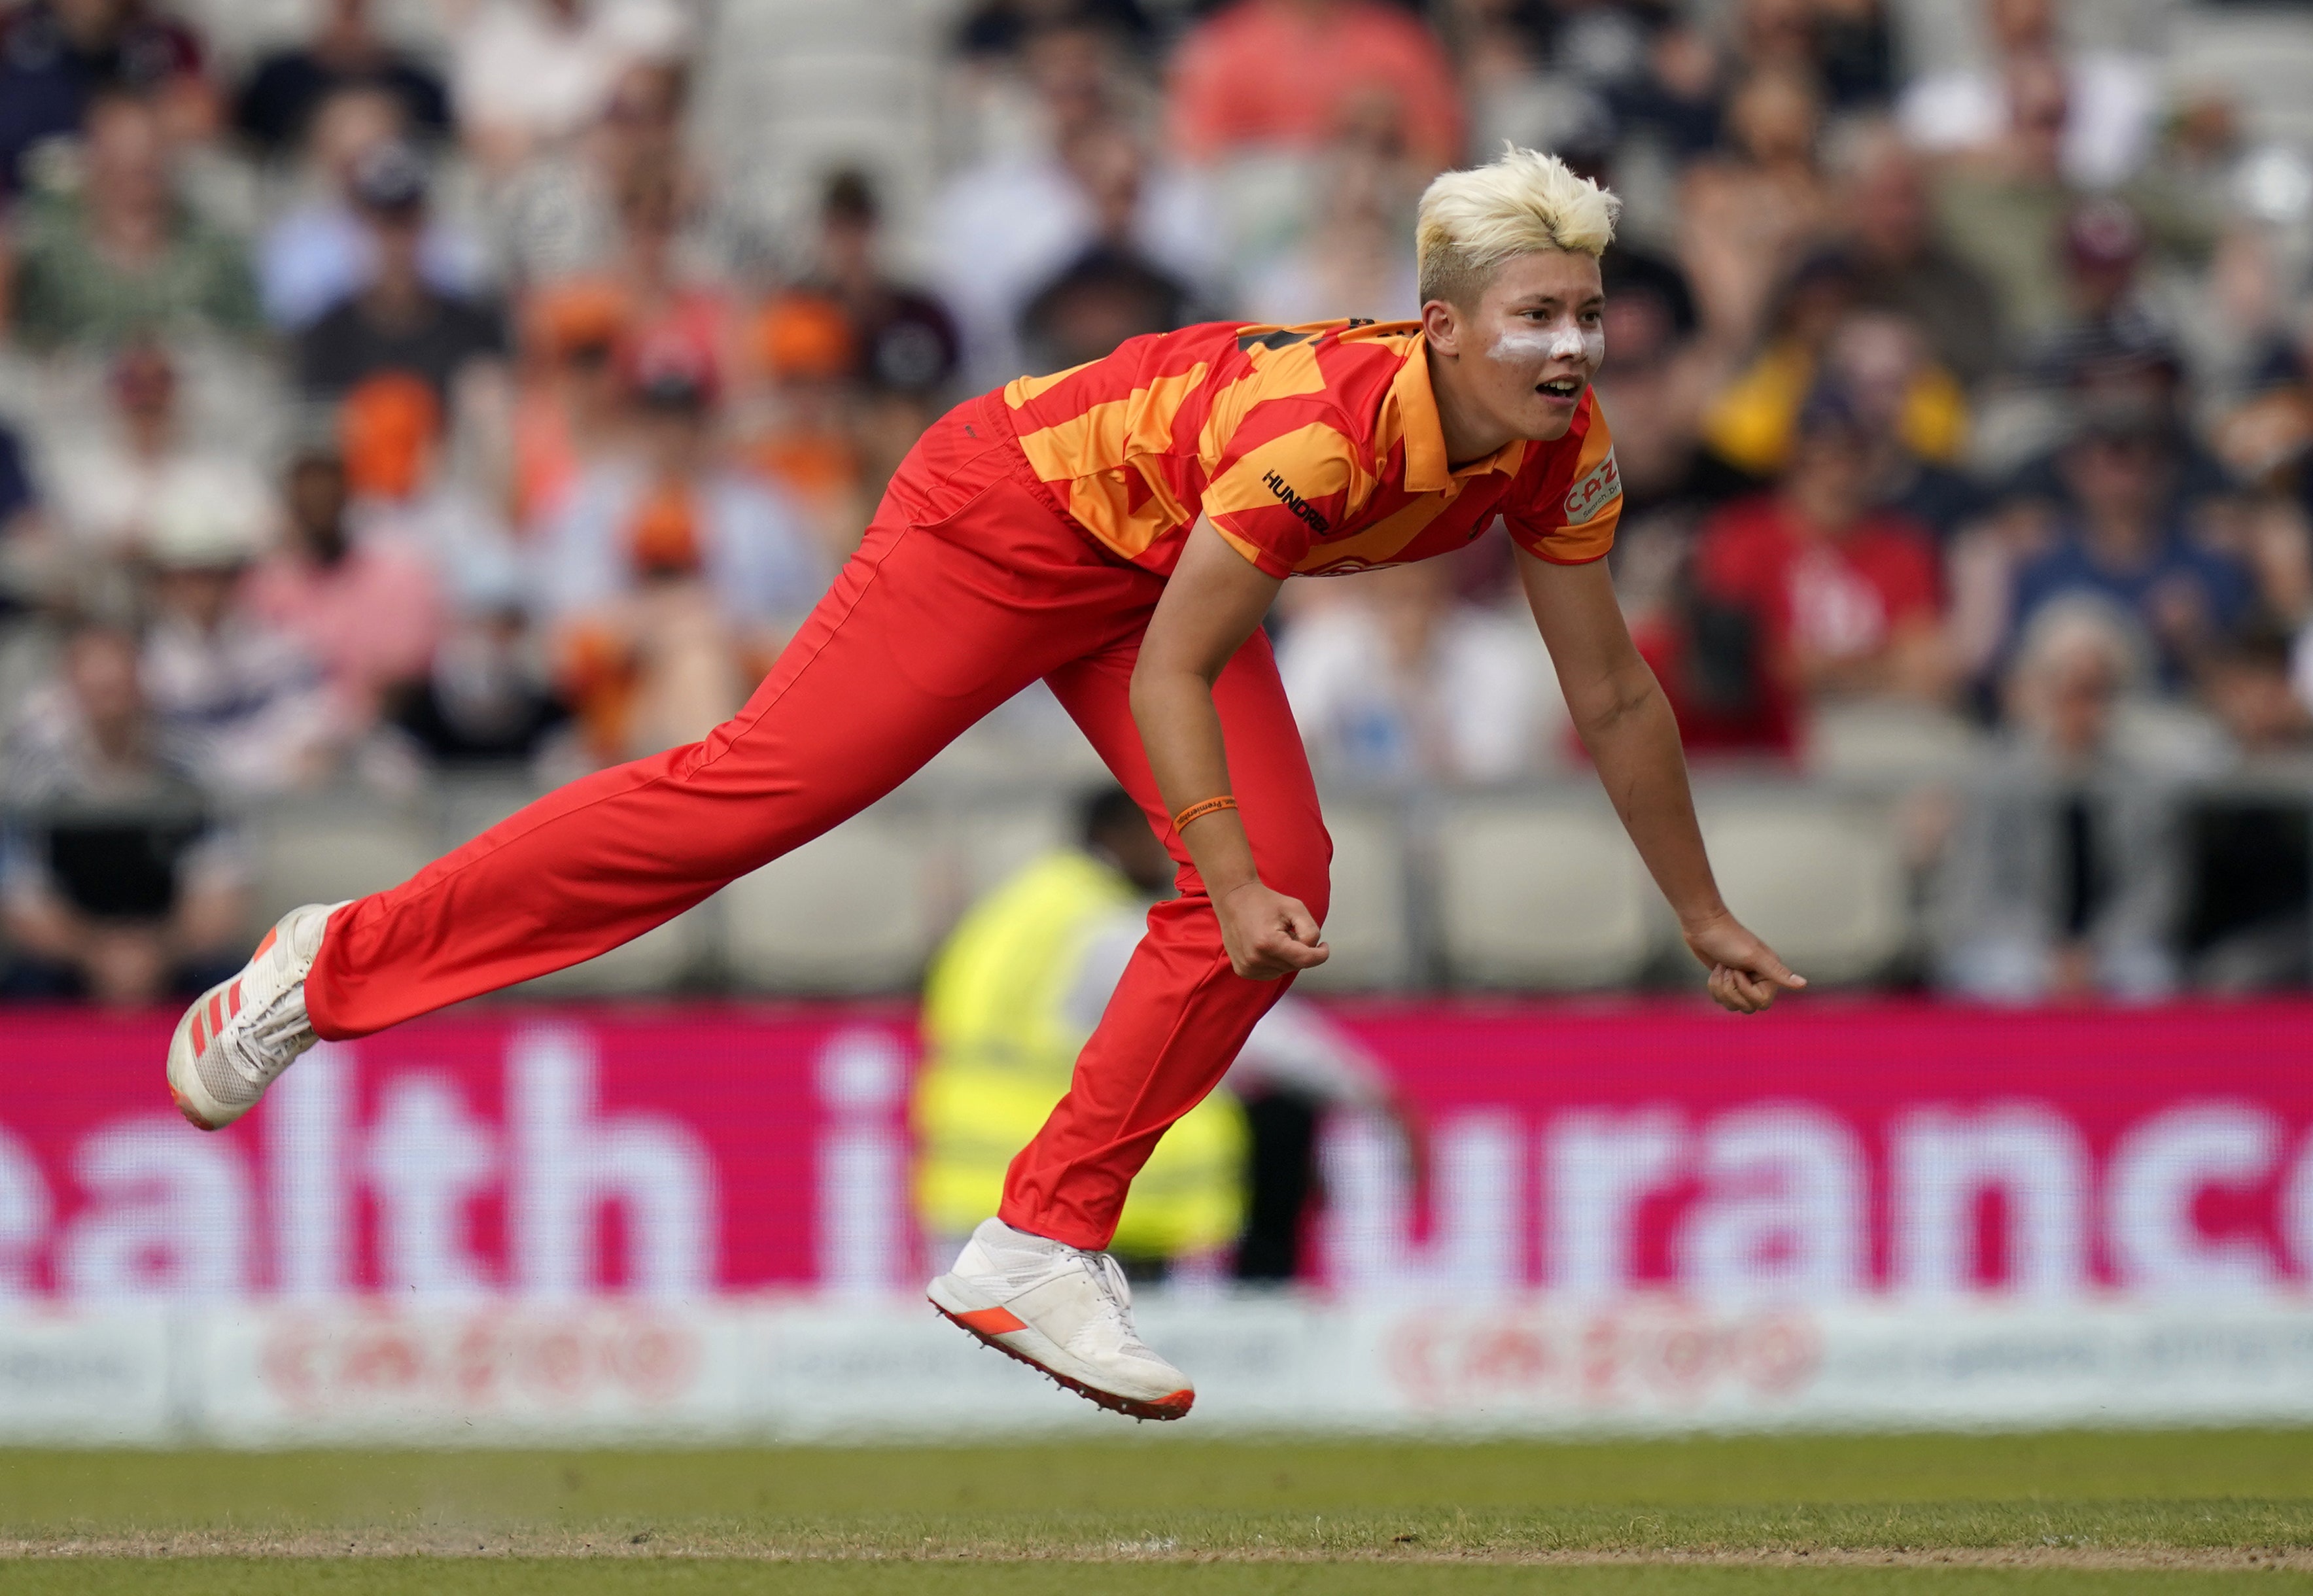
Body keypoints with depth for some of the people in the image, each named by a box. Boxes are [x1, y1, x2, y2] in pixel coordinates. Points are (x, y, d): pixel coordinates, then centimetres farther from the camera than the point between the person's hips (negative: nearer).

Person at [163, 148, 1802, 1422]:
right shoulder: (1320, 421, -38)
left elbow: (1615, 697, -2)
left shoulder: (1567, 449, -16)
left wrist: (1708, 920, 3)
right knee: (754, 788, -9)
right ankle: (335, 963, 5)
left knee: (1281, 879, -12)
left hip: (1155, 562, 7)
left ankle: (1041, 1249, -4)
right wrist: (1227, 882, -39)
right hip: (1009, 510, -7)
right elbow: (1173, 673, -33)